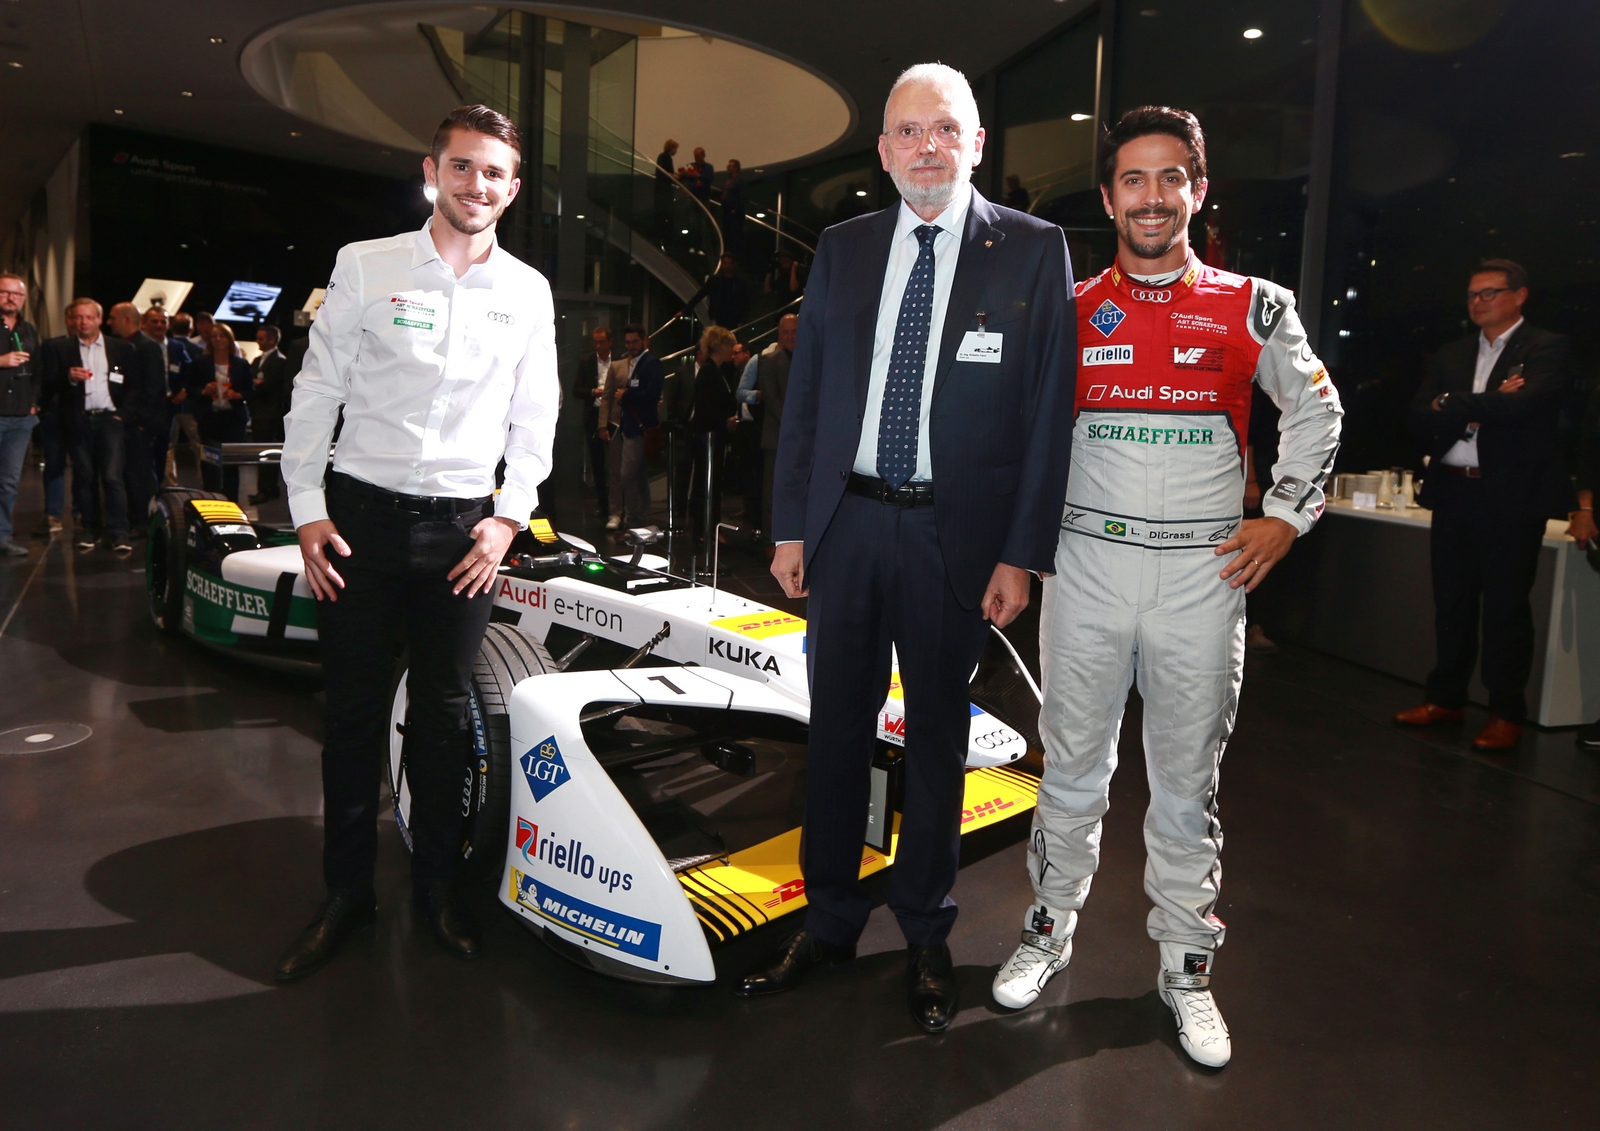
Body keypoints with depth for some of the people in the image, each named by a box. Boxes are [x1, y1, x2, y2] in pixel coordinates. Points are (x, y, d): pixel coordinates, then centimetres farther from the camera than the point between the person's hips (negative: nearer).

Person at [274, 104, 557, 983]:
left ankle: (436, 887, 22)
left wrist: (509, 515, 0)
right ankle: (346, 893, 20)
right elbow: (315, 391, 2)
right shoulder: (365, 266, 2)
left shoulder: (528, 292, 7)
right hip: (361, 512, -1)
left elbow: (534, 417, 9)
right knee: (352, 710, 5)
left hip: (467, 523, 1)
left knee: (442, 712, 8)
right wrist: (307, 509, -3)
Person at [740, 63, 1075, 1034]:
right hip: (847, 522, 3)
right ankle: (831, 921, 30)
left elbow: (1049, 412, -4)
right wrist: (791, 526, 5)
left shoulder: (1033, 251, -1)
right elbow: (805, 397, 10)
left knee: (937, 736, 10)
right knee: (837, 727, 12)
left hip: (956, 534, -3)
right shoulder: (842, 250, 9)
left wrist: (1022, 553, -9)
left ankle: (927, 935, 29)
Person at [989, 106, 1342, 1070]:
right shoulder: (1068, 311, 5)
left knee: (1188, 782, 9)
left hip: (1204, 574, 0)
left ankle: (1186, 966, 25)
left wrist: (1286, 519, 6)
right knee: (1073, 766, 10)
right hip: (1086, 566, 1)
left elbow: (1316, 409, 14)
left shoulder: (1253, 307, 3)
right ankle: (1052, 928, 29)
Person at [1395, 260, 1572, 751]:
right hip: (1453, 494, 5)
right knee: (1451, 601, 11)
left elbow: (1527, 403, -19)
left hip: (1512, 496, -5)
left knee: (1505, 606, 0)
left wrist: (1453, 405, -9)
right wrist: (1484, 407, -12)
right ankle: (1445, 697, 22)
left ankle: (1507, 713, 9)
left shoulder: (1547, 349, -1)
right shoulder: (1450, 355, 15)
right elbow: (1420, 420, 3)